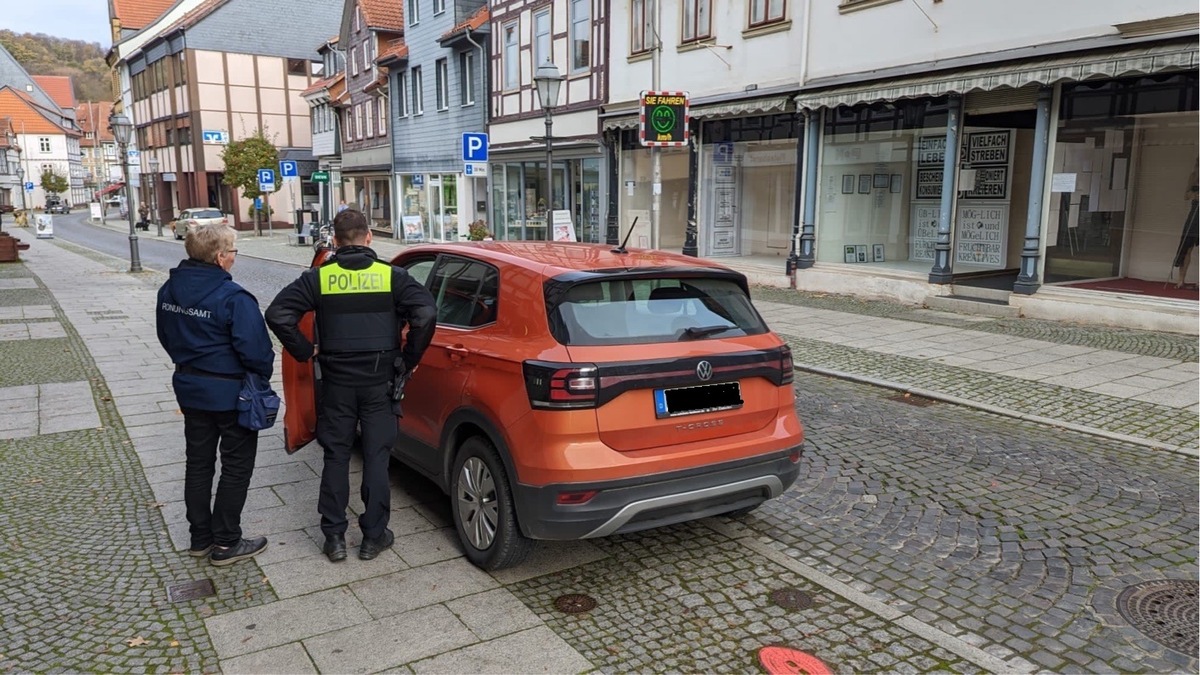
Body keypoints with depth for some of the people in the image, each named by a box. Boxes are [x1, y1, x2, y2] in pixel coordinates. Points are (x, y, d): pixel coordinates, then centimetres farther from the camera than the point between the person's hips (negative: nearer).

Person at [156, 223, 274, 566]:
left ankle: (200, 538, 29)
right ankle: (226, 543, 13)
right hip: (230, 392, -7)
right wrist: (263, 374, -4)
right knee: (237, 466, 6)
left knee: (198, 463, 18)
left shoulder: (169, 290, 2)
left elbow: (166, 336, 14)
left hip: (190, 388, 8)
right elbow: (255, 348, -23)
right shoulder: (232, 298, -23)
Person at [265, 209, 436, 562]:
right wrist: (409, 358, -5)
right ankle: (373, 536, 14)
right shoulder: (392, 275, -4)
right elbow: (426, 314, -15)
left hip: (336, 381, 1)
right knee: (377, 457, 8)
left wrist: (305, 351, 2)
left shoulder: (319, 277, -2)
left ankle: (334, 537, 16)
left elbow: (278, 314, -7)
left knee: (336, 457, 11)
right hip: (379, 381, -1)